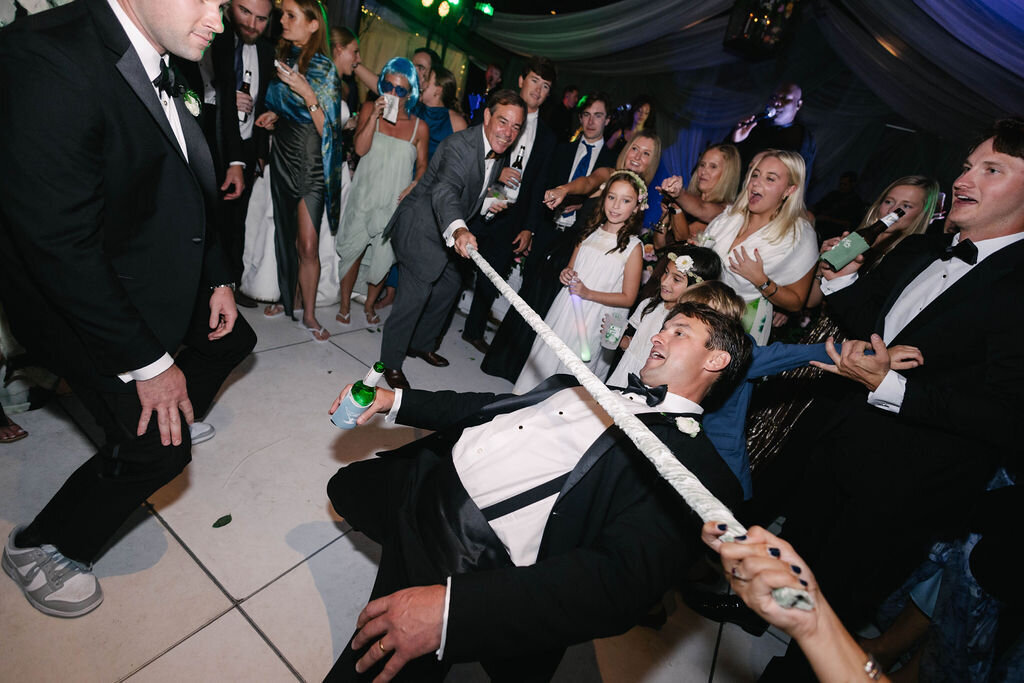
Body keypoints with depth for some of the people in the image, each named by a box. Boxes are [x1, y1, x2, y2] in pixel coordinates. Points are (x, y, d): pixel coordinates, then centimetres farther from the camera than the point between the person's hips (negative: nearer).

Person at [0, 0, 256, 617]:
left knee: (232, 338, 23)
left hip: (165, 275, 9)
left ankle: (175, 415, 51)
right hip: (79, 304, -8)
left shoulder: (160, 67, 0)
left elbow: (188, 190, 10)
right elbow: (61, 244, -29)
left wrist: (218, 279, 9)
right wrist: (146, 362, -25)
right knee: (157, 450, -9)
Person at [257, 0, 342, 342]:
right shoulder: (283, 58, 9)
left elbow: (327, 127, -10)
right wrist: (273, 115, 5)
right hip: (282, 155, 6)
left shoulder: (324, 68, -6)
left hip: (310, 161, -5)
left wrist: (307, 93, -21)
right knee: (286, 234, 9)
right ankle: (290, 297, 26)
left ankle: (309, 313, 5)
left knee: (308, 244, -9)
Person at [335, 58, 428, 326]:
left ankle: (370, 304, 31)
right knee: (352, 250, 7)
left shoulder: (419, 127, -1)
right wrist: (374, 116, -20)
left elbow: (422, 165, 7)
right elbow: (360, 148, -12)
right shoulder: (369, 109, 0)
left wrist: (415, 185, -13)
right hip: (364, 197, 0)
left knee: (383, 257, 8)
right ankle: (344, 304, 25)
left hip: (396, 202, 0)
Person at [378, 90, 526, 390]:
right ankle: (391, 363, 7)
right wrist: (458, 229, -62)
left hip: (443, 230, 9)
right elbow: (445, 191, -44)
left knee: (450, 284, 18)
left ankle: (421, 344, 38)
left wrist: (488, 203, 1)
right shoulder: (459, 145, -25)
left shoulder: (498, 154, 3)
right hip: (419, 227, -9)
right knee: (416, 293, -12)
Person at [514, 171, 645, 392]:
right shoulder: (591, 232, 7)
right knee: (544, 359, 12)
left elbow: (628, 298, -9)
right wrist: (565, 276, -5)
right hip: (564, 311, 5)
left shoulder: (633, 247, -8)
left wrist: (588, 293, -18)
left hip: (592, 323, -5)